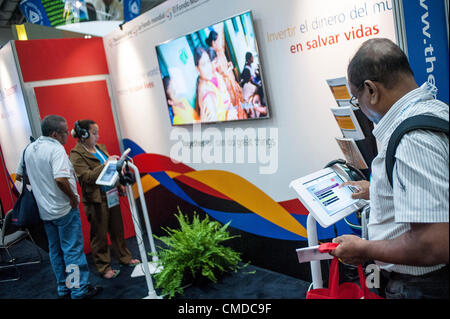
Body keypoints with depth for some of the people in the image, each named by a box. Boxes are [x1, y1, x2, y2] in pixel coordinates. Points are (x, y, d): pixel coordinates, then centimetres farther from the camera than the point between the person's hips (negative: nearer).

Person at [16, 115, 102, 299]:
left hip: (45, 211, 8)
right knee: (73, 249, 3)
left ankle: (63, 289, 28)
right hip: (64, 209, -8)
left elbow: (19, 176, 16)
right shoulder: (56, 149, -20)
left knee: (55, 250, 17)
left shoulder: (29, 149, 7)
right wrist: (73, 197, -18)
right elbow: (61, 179, -32)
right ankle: (79, 290, 12)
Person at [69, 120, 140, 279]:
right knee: (99, 235, 6)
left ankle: (125, 258, 33)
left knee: (117, 229, 18)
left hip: (111, 196, 7)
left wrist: (119, 185, 15)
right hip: (96, 200, -7)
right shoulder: (76, 155, -13)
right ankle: (104, 268, 19)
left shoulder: (100, 148, 10)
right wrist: (106, 163, -28)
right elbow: (87, 177, -24)